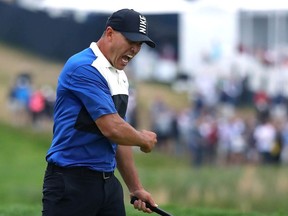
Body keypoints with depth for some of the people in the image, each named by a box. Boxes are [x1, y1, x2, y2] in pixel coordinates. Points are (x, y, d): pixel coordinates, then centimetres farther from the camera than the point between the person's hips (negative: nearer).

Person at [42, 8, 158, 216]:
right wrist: (145, 139, -1)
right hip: (72, 181, -9)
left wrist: (136, 188, 19)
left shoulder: (120, 77, 16)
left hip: (108, 181, 9)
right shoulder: (84, 68, -14)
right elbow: (112, 129, -20)